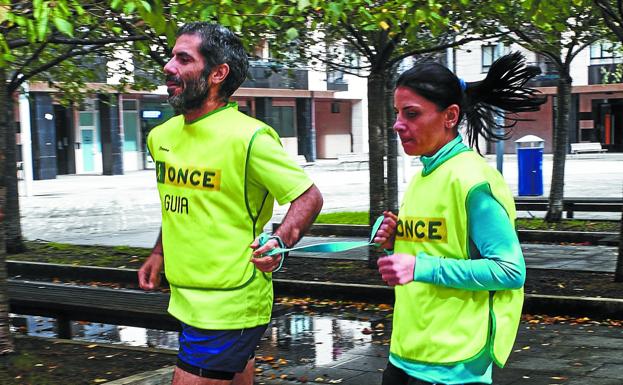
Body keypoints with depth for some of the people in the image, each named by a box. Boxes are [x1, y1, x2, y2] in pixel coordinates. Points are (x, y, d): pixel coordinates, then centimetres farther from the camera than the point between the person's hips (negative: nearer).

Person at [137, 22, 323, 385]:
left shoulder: (247, 137, -17)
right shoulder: (162, 136, 7)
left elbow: (310, 198, -14)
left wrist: (278, 243, -29)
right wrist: (159, 253, 15)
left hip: (228, 308, -7)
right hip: (187, 299, 8)